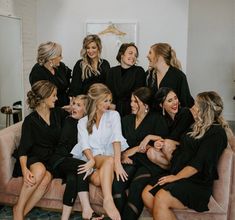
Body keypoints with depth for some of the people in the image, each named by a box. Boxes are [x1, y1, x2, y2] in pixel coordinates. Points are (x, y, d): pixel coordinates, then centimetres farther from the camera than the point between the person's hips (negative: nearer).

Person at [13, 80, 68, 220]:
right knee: (39, 170, -37)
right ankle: (19, 209, -20)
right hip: (33, 158, -3)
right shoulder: (30, 120, -5)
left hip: (50, 159, 3)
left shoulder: (58, 113, 8)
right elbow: (23, 149, -11)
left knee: (46, 179, -31)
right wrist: (24, 169, -29)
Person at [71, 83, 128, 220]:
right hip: (91, 159, -1)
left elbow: (116, 139, -8)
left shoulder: (113, 115, 10)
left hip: (108, 159, 1)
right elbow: (85, 144, -4)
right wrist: (91, 159, -27)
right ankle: (109, 200, -47)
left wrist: (117, 162, -26)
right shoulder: (83, 122, 14)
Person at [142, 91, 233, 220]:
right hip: (178, 174, 8)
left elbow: (198, 164, -17)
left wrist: (176, 177, -15)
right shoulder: (199, 127, 19)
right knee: (147, 194, -13)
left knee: (161, 199, -30)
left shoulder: (216, 133, -9)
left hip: (197, 182, -8)